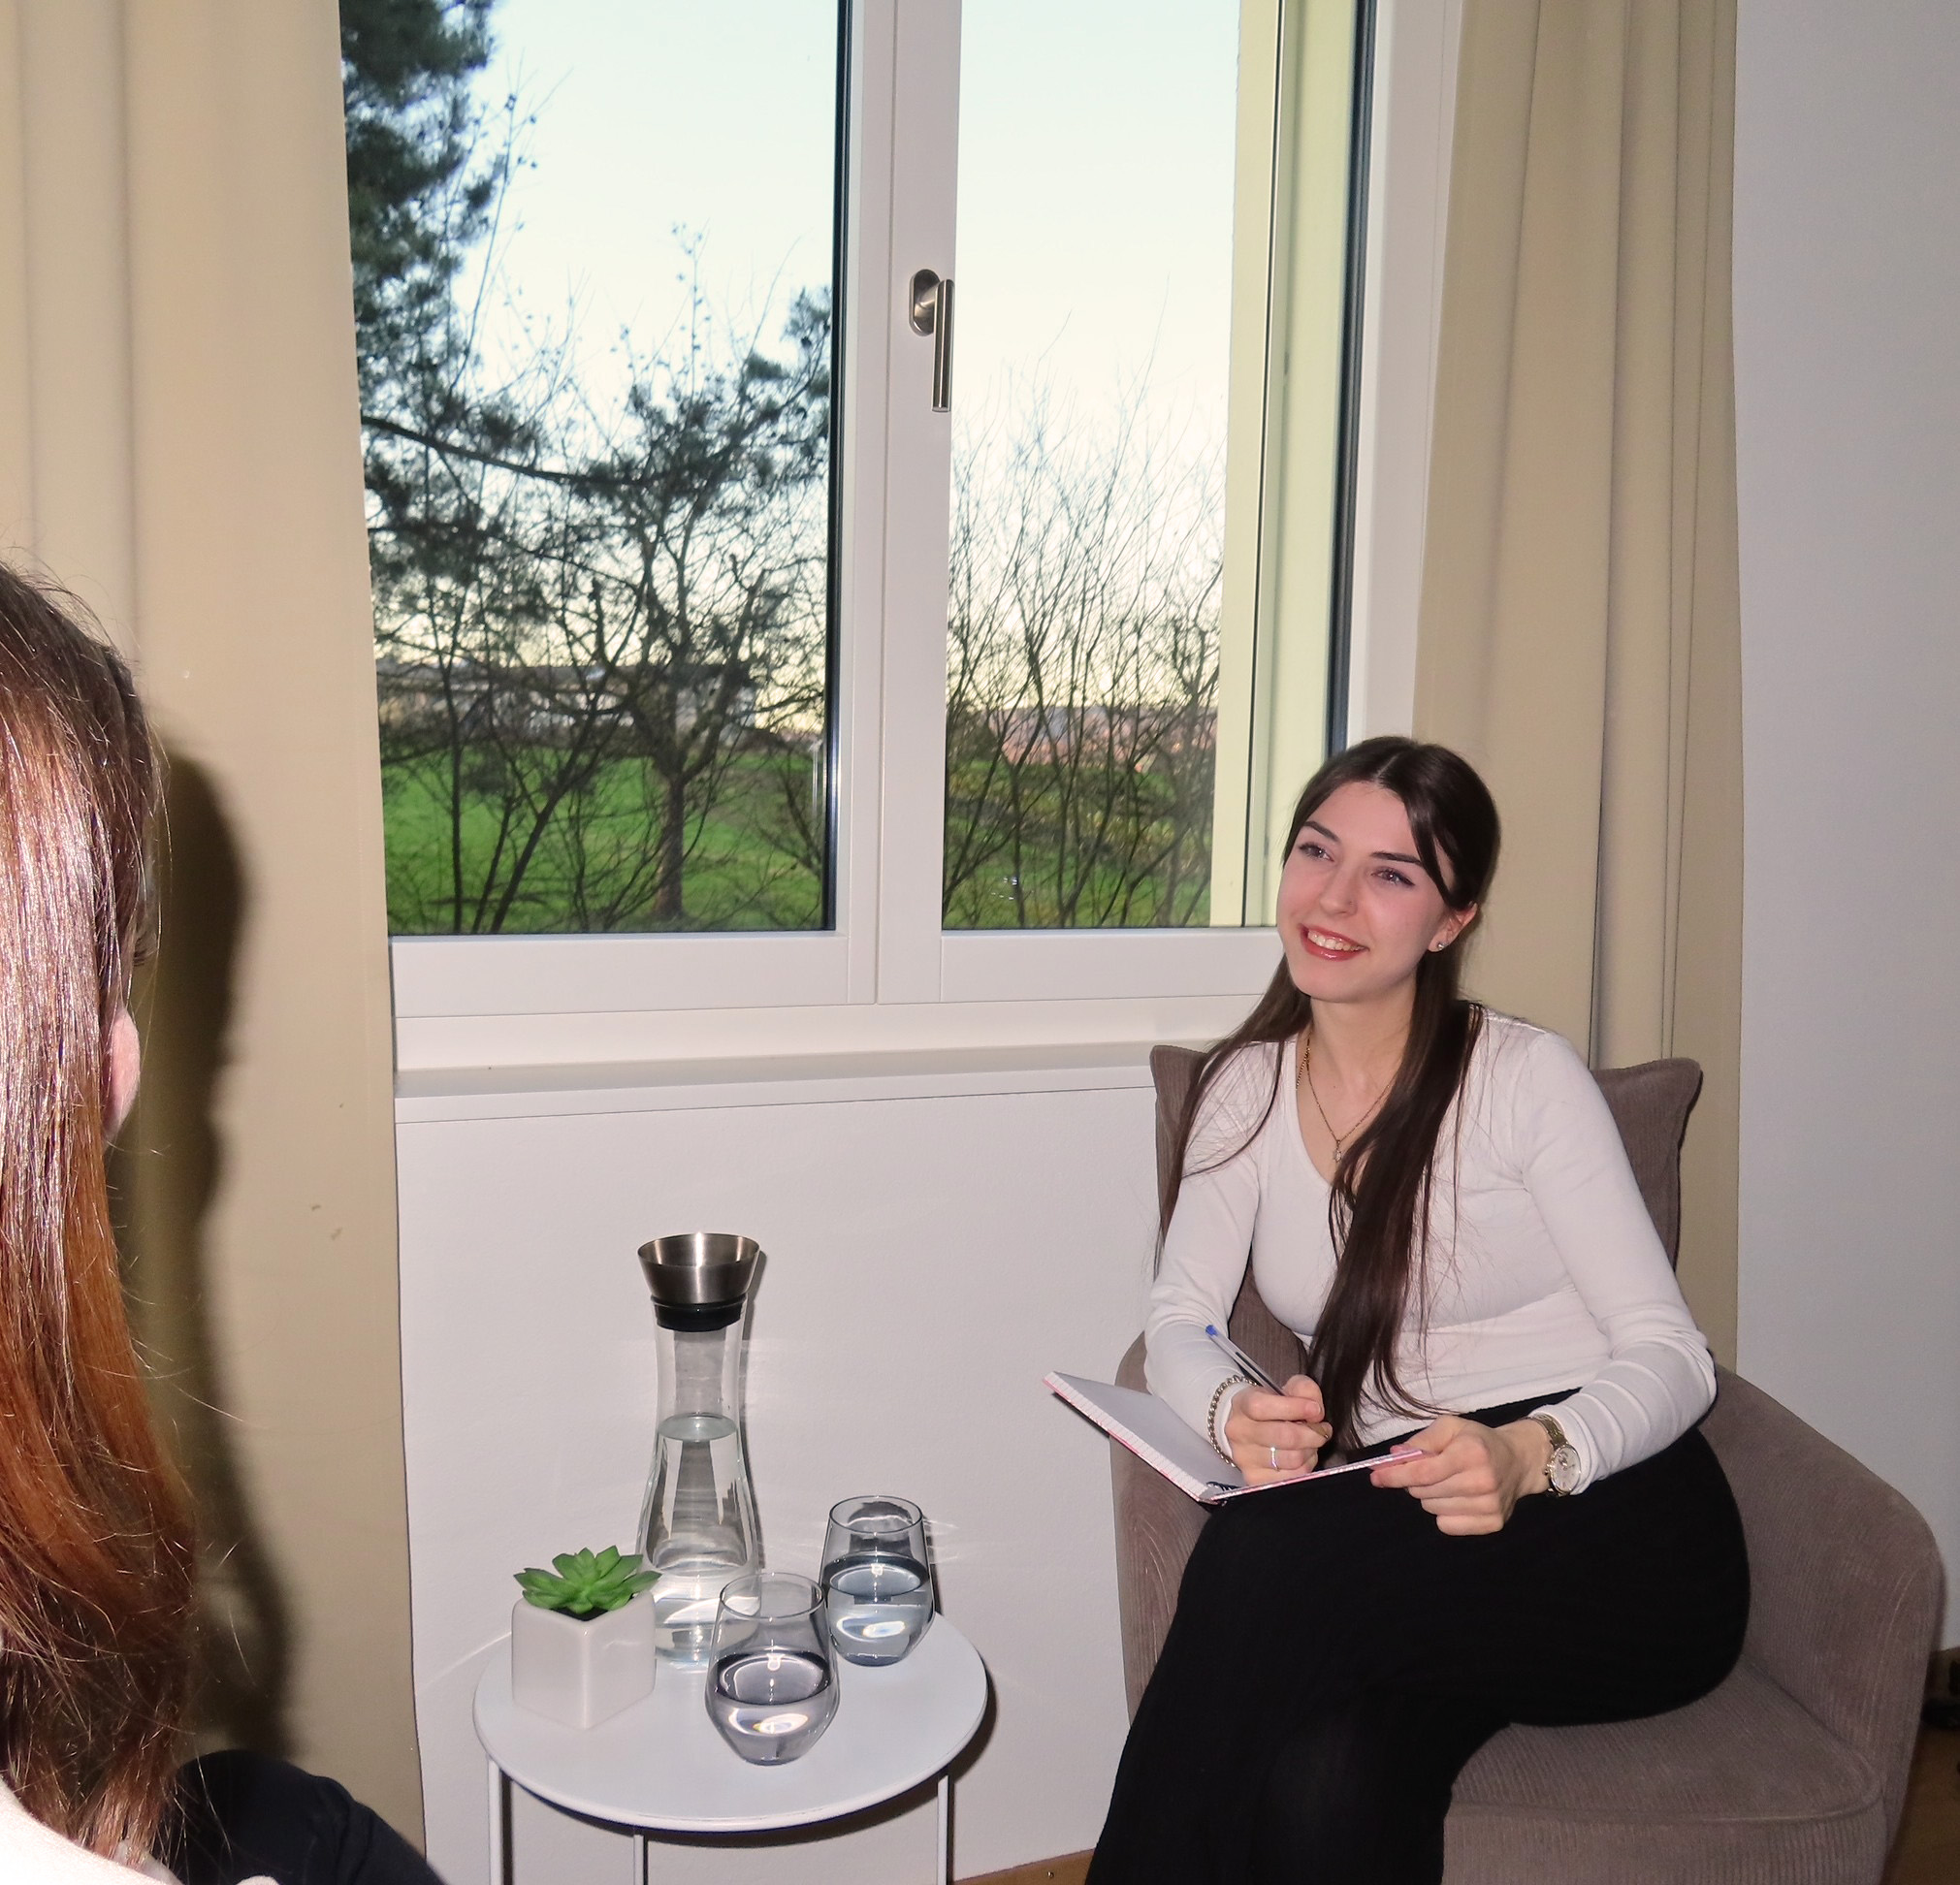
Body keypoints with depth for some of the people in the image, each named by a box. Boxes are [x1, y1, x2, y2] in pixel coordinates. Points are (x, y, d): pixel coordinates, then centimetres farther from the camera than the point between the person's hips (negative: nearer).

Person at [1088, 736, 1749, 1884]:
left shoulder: (1527, 1078, -7)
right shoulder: (1249, 1086, 7)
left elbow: (1672, 1355, -8)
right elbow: (1180, 1324, 2)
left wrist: (1531, 1454, -29)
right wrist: (1235, 1413, -22)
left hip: (1619, 1532, -2)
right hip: (1412, 1533, 3)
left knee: (1273, 1563, -31)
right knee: (1326, 1779, -32)